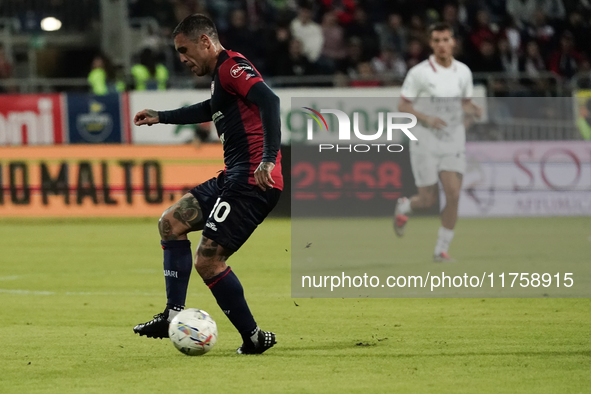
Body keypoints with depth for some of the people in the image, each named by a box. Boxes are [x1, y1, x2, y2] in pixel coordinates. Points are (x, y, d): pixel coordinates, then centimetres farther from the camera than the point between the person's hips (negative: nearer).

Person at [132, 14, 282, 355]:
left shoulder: (231, 66, -10)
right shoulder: (222, 73, 21)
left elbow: (269, 100, -26)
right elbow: (211, 110, 44)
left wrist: (269, 159, -33)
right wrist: (162, 117, 53)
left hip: (253, 180, -11)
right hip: (234, 177, 11)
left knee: (208, 261, -13)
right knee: (171, 221, 14)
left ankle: (253, 337, -2)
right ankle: (174, 316, 12)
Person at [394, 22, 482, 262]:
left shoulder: (463, 72, 4)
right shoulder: (419, 72, -8)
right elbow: (402, 106, -5)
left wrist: (474, 110, -6)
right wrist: (427, 118, -20)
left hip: (453, 142, 3)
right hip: (425, 142, -3)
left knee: (453, 195, -11)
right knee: (428, 201, -2)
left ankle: (441, 250, 1)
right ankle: (404, 206, 35)